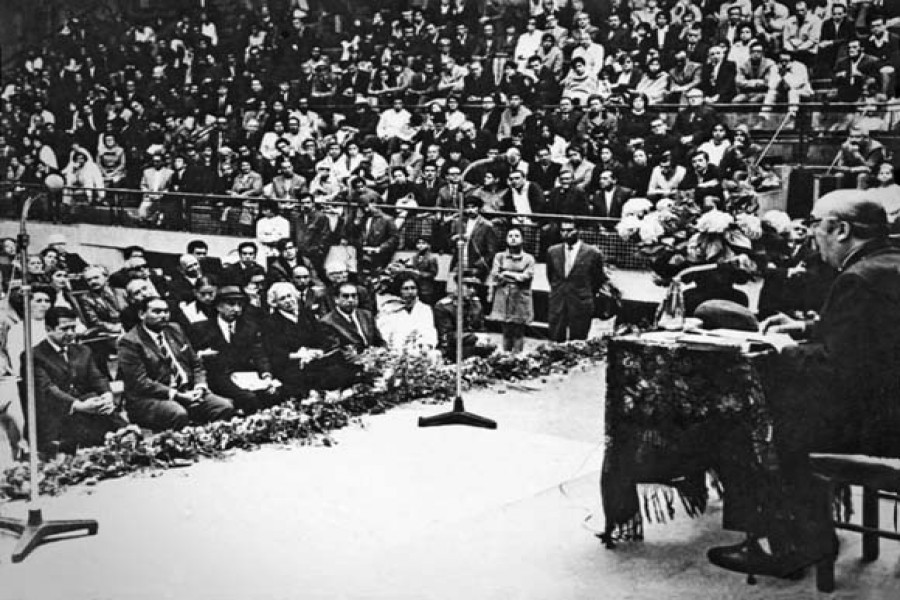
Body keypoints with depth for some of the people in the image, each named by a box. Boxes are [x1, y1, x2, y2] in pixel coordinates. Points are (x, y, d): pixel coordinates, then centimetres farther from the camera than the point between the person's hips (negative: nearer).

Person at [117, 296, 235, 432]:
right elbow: (140, 382, -14)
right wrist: (177, 395, -20)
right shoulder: (130, 342, -5)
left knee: (225, 407, -18)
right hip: (149, 400, -6)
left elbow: (196, 364, 18)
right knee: (178, 414, -38)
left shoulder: (174, 330, 16)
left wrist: (199, 387, -3)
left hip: (187, 393, 6)